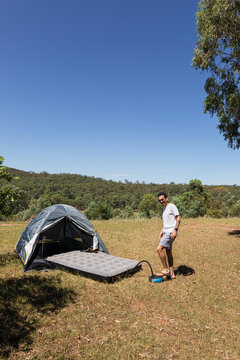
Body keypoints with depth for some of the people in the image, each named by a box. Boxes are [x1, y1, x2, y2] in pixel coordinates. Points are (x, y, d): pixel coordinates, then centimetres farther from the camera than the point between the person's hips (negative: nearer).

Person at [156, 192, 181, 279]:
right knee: (168, 252, 11)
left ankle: (166, 269, -3)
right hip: (166, 232, 9)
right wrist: (162, 231, 21)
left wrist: (175, 230, -23)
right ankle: (172, 273, 20)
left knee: (159, 249, -14)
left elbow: (178, 218, -14)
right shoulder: (164, 208, 20)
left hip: (171, 232, -9)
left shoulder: (172, 206, -8)